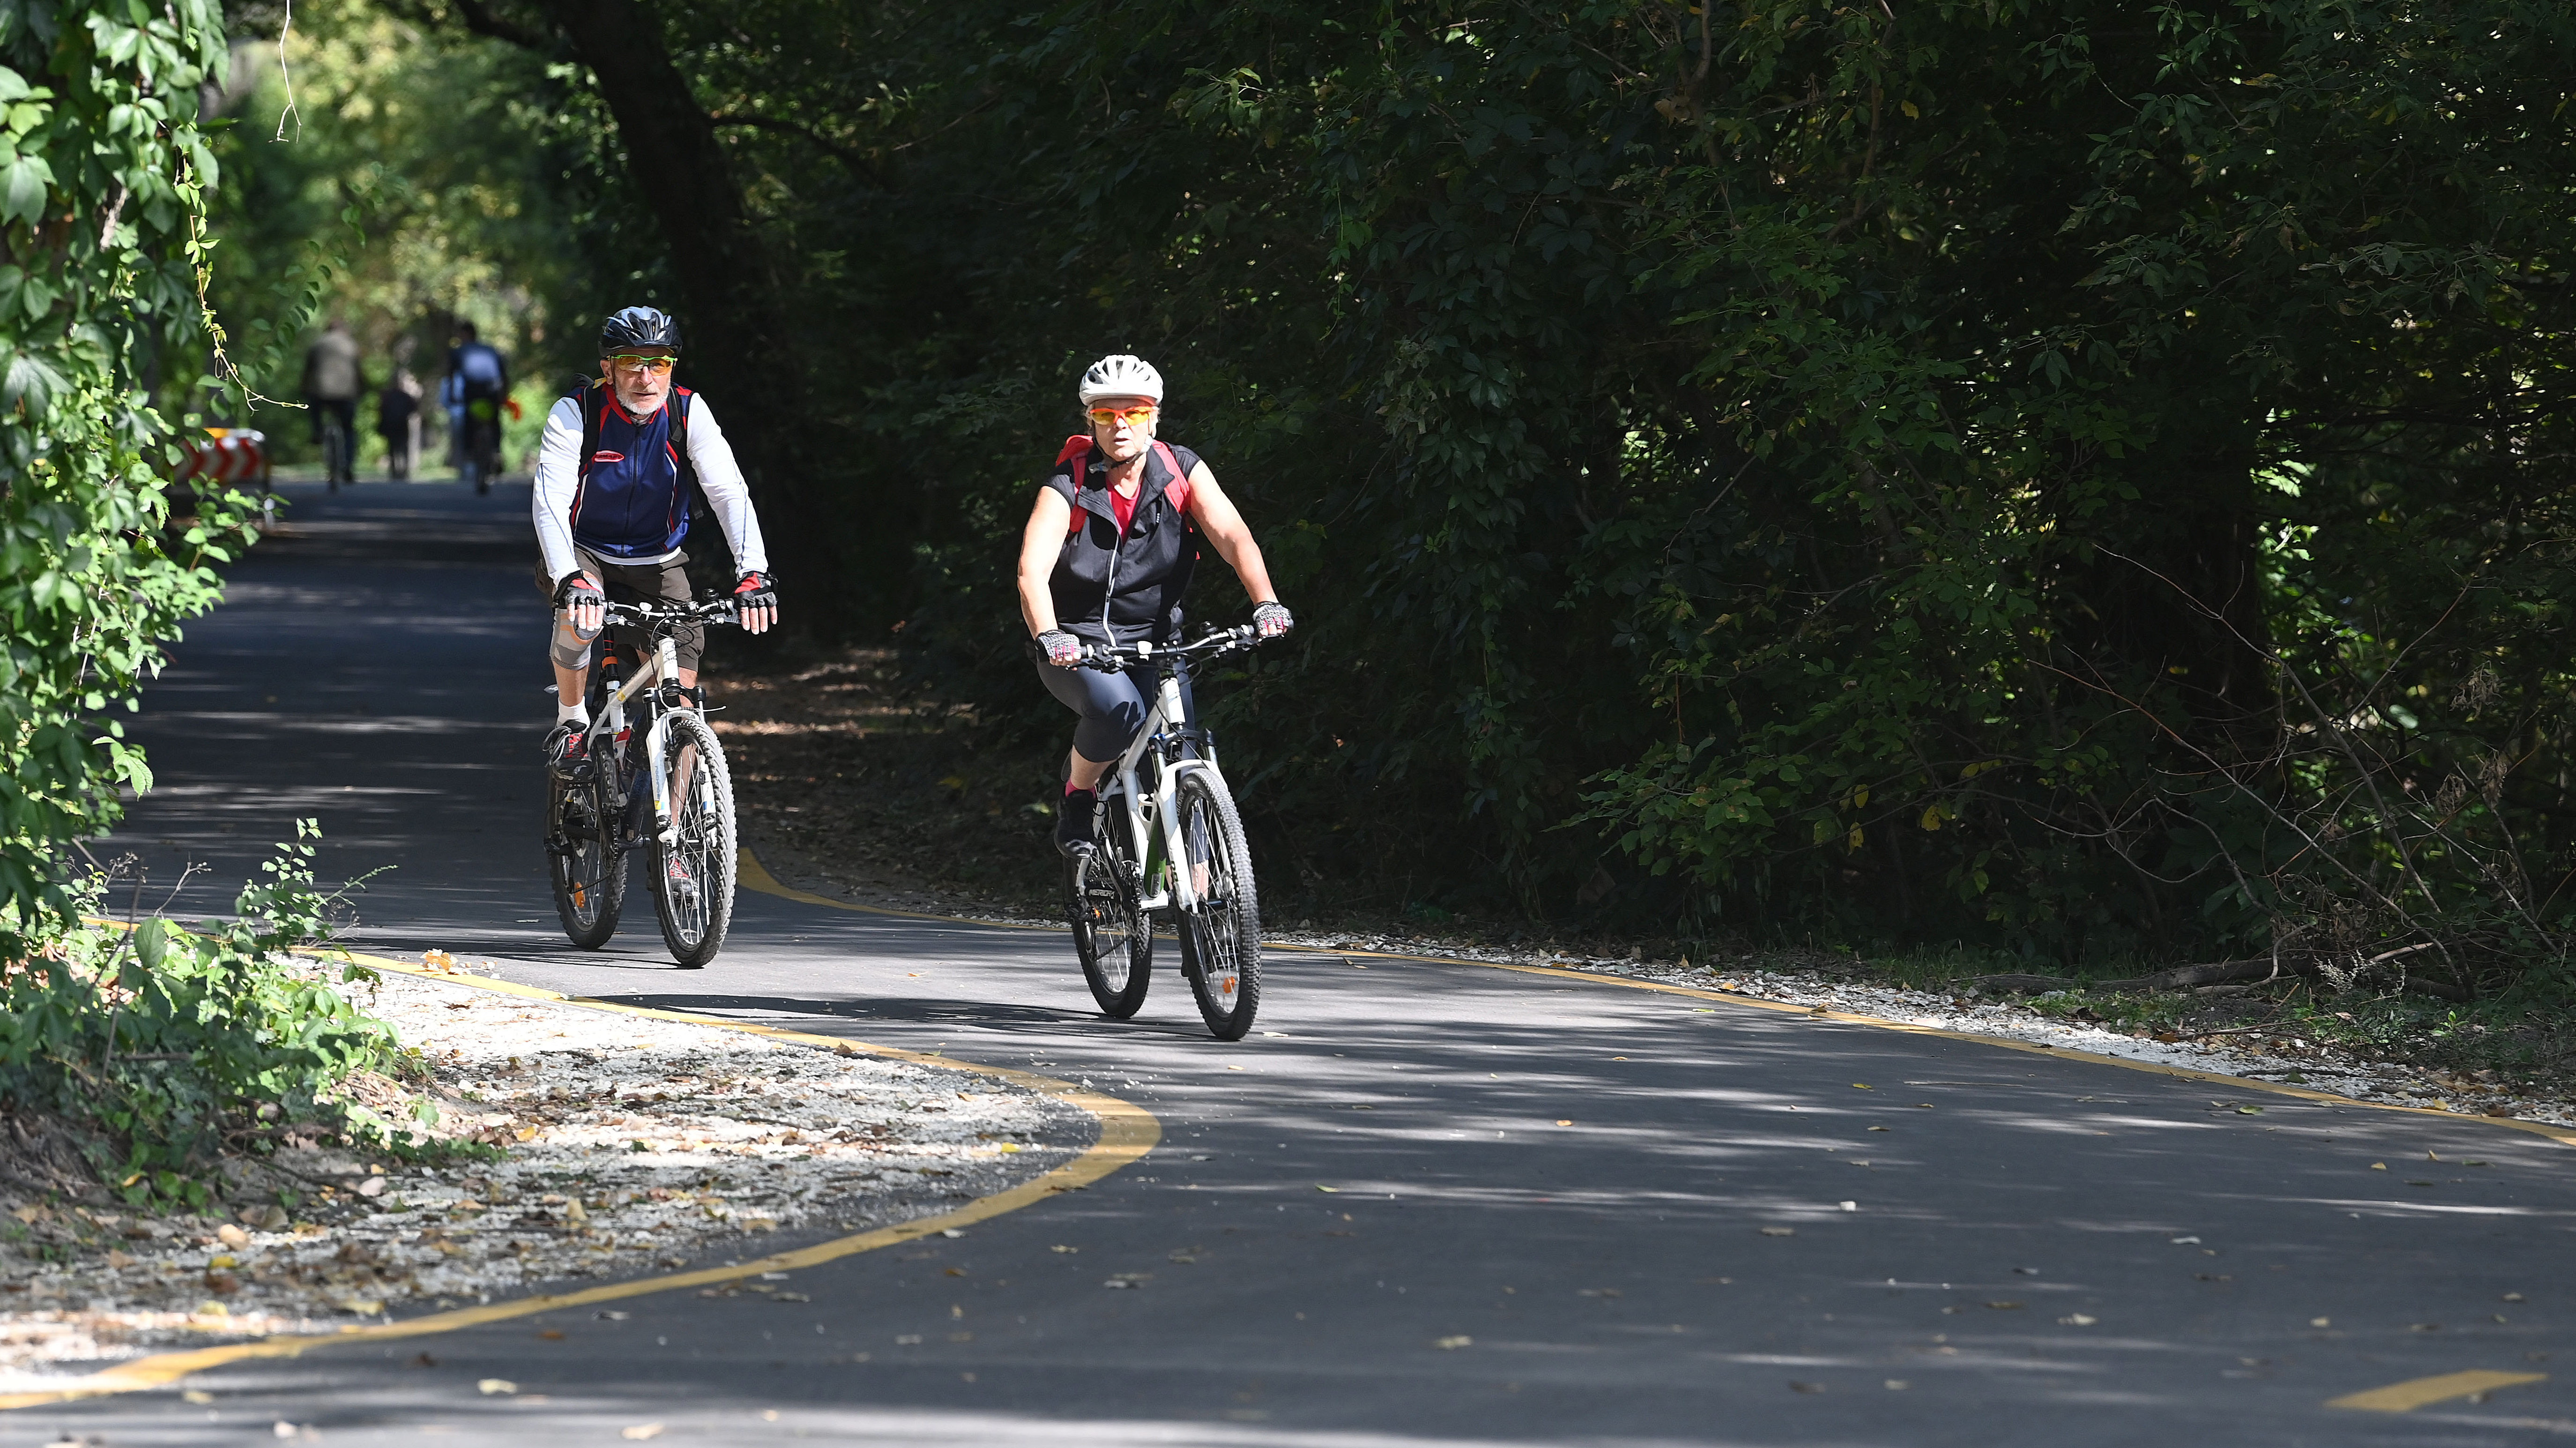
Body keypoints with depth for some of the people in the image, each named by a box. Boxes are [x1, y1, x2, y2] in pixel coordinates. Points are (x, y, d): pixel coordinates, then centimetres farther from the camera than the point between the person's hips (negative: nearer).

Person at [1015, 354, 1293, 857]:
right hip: (1079, 644, -3)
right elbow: (1033, 569, -26)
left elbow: (1233, 537, -17)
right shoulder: (1069, 486, -13)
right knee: (1119, 710, -34)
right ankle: (1077, 797, -4)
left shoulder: (1182, 471, -6)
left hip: (1153, 641, 3)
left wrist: (1267, 605, -36)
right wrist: (1049, 637, -46)